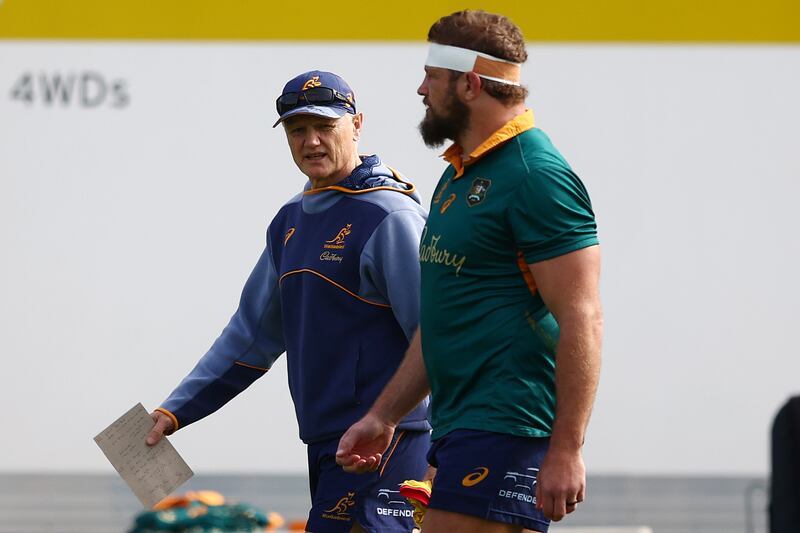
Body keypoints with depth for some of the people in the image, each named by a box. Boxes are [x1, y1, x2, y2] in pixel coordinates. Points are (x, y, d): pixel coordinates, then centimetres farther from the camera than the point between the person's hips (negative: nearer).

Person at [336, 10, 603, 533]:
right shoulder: (459, 175, 19)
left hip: (503, 430, -10)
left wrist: (565, 450, -22)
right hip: (458, 430, 10)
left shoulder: (536, 176, -12)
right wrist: (383, 417, 24)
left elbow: (581, 320, -18)